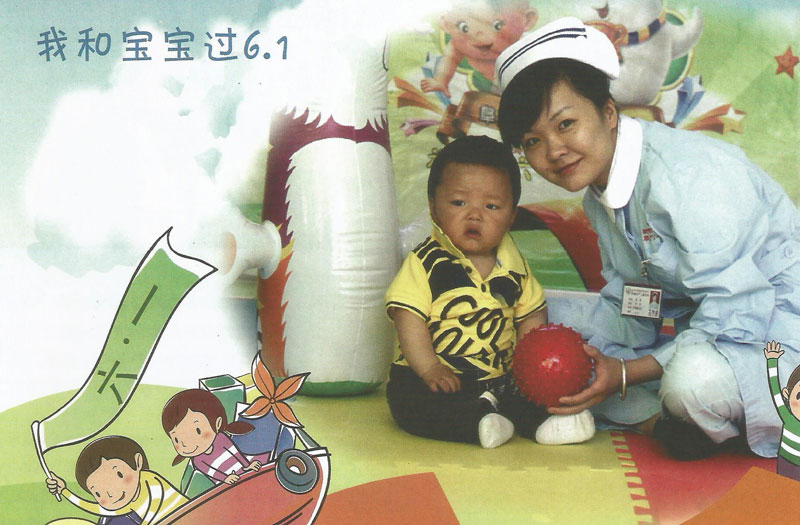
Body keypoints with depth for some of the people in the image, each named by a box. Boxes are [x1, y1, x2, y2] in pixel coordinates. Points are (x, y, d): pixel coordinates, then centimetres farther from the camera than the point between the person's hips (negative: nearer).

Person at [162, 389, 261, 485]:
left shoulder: (221, 438, 2)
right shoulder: (197, 461, 0)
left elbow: (235, 451, 5)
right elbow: (211, 472, -7)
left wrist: (247, 465, 1)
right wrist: (225, 478, -22)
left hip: (244, 473, 1)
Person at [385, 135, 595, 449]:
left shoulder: (513, 264, 6)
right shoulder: (425, 263, -8)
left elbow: (530, 317, 14)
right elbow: (410, 320, -14)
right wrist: (430, 369, -24)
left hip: (501, 377, 4)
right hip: (441, 379, -4)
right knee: (407, 400, -31)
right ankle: (479, 421, -37)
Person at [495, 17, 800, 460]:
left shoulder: (686, 174, -26)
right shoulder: (599, 195, 3)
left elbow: (736, 311, -28)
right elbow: (625, 300, 8)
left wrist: (628, 373, -26)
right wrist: (589, 357, -12)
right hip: (702, 318, 9)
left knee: (695, 377, -39)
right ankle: (668, 423, -12)